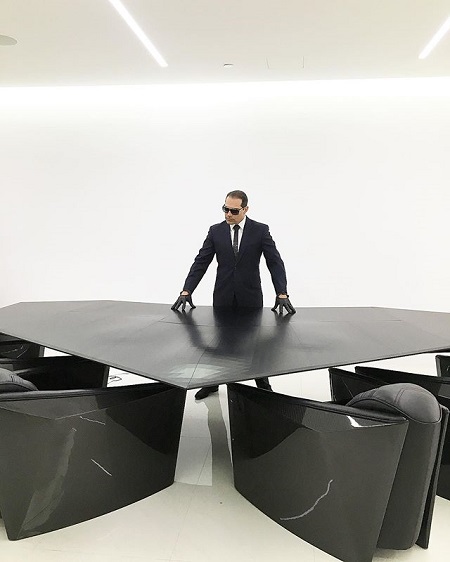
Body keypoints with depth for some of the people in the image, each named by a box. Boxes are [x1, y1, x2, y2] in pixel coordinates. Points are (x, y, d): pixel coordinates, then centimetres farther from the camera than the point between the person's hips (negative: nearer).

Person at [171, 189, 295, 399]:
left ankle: (263, 384, 28)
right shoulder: (215, 231, -1)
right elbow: (201, 262, -4)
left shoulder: (260, 230, -5)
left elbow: (275, 262, -10)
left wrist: (282, 294, -23)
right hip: (222, 296, 1)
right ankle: (212, 383, 29)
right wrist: (186, 292, -14)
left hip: (250, 296, -1)